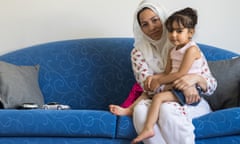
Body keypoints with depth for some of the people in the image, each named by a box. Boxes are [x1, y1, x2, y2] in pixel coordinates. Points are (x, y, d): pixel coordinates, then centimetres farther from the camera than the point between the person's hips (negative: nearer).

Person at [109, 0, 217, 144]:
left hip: (193, 103, -1)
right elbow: (148, 85, -10)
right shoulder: (138, 52, 5)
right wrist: (183, 85, -24)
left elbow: (211, 85, -1)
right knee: (142, 109, -34)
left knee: (167, 109, -37)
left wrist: (195, 78, -25)